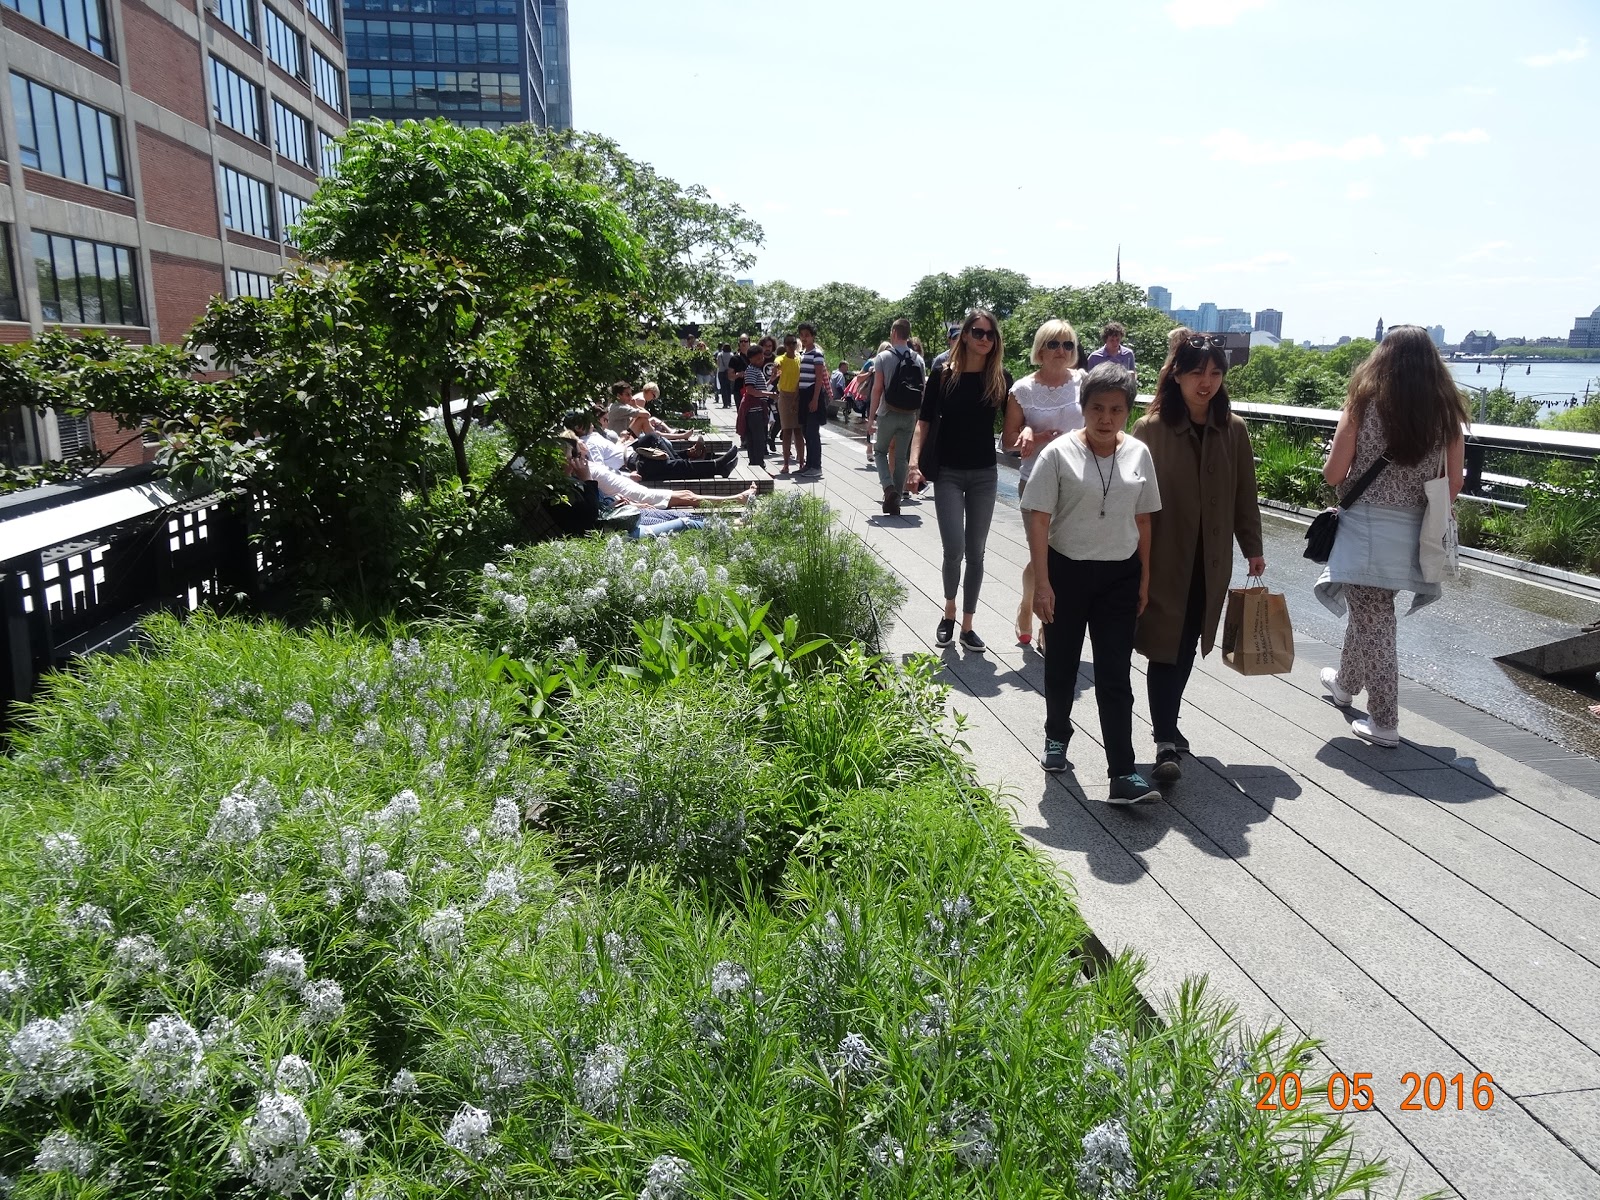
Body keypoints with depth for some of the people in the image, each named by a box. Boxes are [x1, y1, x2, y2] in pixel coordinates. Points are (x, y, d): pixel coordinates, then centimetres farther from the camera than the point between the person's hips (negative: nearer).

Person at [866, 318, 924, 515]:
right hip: (910, 416, 3)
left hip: (888, 414, -3)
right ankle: (895, 502, 13)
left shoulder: (883, 357, -6)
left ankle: (889, 488, -9)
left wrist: (871, 417, -6)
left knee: (880, 451, 14)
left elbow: (877, 389, -9)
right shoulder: (918, 359, 3)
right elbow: (923, 390, 3)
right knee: (901, 457, 11)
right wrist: (919, 416, 13)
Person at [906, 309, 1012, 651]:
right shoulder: (943, 375, -5)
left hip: (984, 474, 2)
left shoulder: (1001, 378, 0)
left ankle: (967, 625, 18)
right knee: (954, 549, -11)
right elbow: (924, 421, -3)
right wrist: (914, 462, -15)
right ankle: (949, 612, 17)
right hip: (947, 472, -2)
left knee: (975, 552, 7)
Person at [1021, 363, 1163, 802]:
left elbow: (1142, 520, 8)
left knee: (1115, 675, 0)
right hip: (1067, 571, -2)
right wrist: (1042, 582, -15)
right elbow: (1039, 521, -10)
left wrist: (1144, 579, 8)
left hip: (1119, 576, 2)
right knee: (1061, 663, 14)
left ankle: (1123, 774, 1)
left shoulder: (1139, 454, 2)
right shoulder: (1059, 453, -9)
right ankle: (1057, 737, 39)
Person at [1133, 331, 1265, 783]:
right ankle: (1165, 741, 0)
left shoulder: (1233, 430, 3)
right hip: (1163, 558, -4)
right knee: (1164, 647, -4)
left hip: (1210, 561, 4)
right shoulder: (1152, 428, -8)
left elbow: (1244, 494, 10)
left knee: (1188, 646, 14)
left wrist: (1253, 548, 12)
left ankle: (1167, 725, 30)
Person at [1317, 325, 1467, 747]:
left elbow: (1333, 473, -8)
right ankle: (1346, 683, 43)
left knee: (1374, 620, 4)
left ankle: (1383, 721, 7)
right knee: (1369, 612, 22)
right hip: (1413, 533, 4)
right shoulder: (1446, 411, 1)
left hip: (1366, 526, -4)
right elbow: (1454, 482, 3)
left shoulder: (1364, 403, -8)